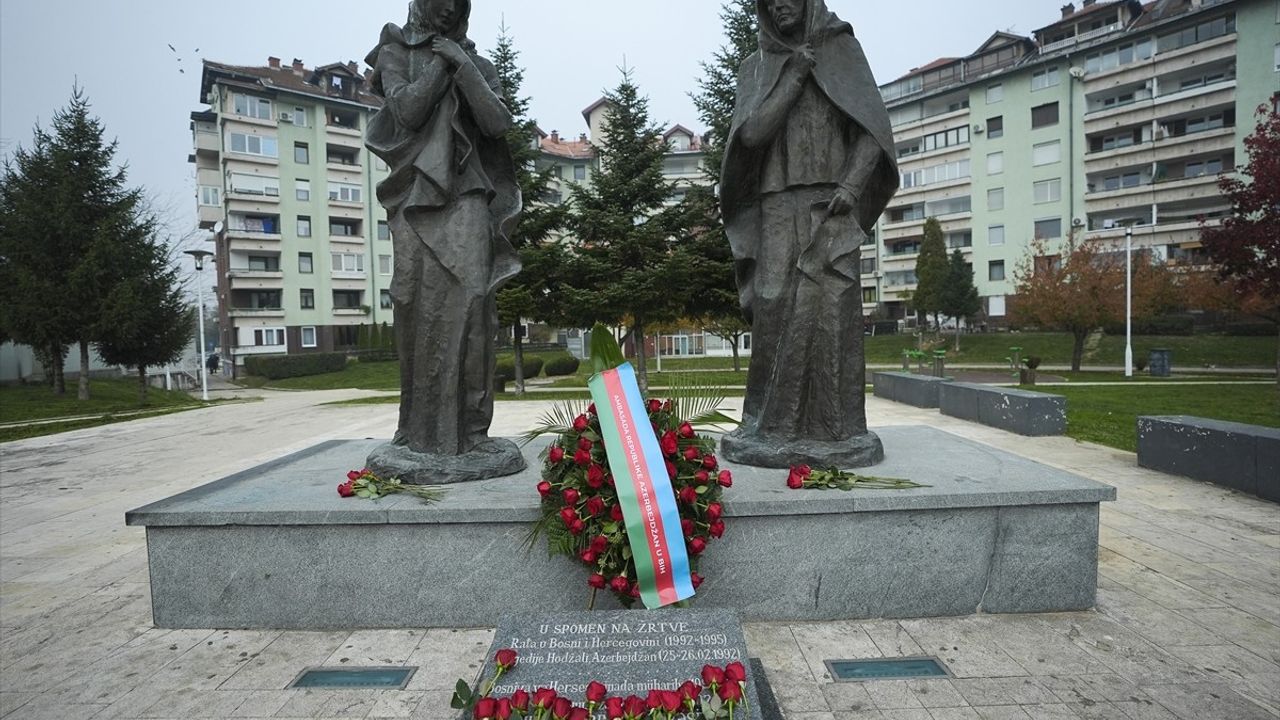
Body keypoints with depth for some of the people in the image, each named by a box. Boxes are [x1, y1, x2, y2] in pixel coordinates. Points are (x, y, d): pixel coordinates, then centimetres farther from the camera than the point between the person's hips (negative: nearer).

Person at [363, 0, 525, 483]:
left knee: (470, 307, -10)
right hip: (418, 197, -1)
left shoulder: (478, 64, 19)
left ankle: (469, 433, -6)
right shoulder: (397, 53, 16)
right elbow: (407, 111, -3)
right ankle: (422, 437, -1)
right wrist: (440, 64, 3)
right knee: (423, 311, -7)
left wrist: (462, 64, 0)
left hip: (468, 200, 1)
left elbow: (498, 123, 2)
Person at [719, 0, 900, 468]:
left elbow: (874, 125, 3)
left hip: (832, 205, -1)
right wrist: (795, 74, -2)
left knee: (832, 312, -10)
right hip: (779, 208, 1)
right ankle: (772, 429, -1)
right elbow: (751, 133, -1)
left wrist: (851, 184, -13)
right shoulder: (757, 67, 16)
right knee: (777, 314, -7)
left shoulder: (842, 49, 13)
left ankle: (835, 429, -4)